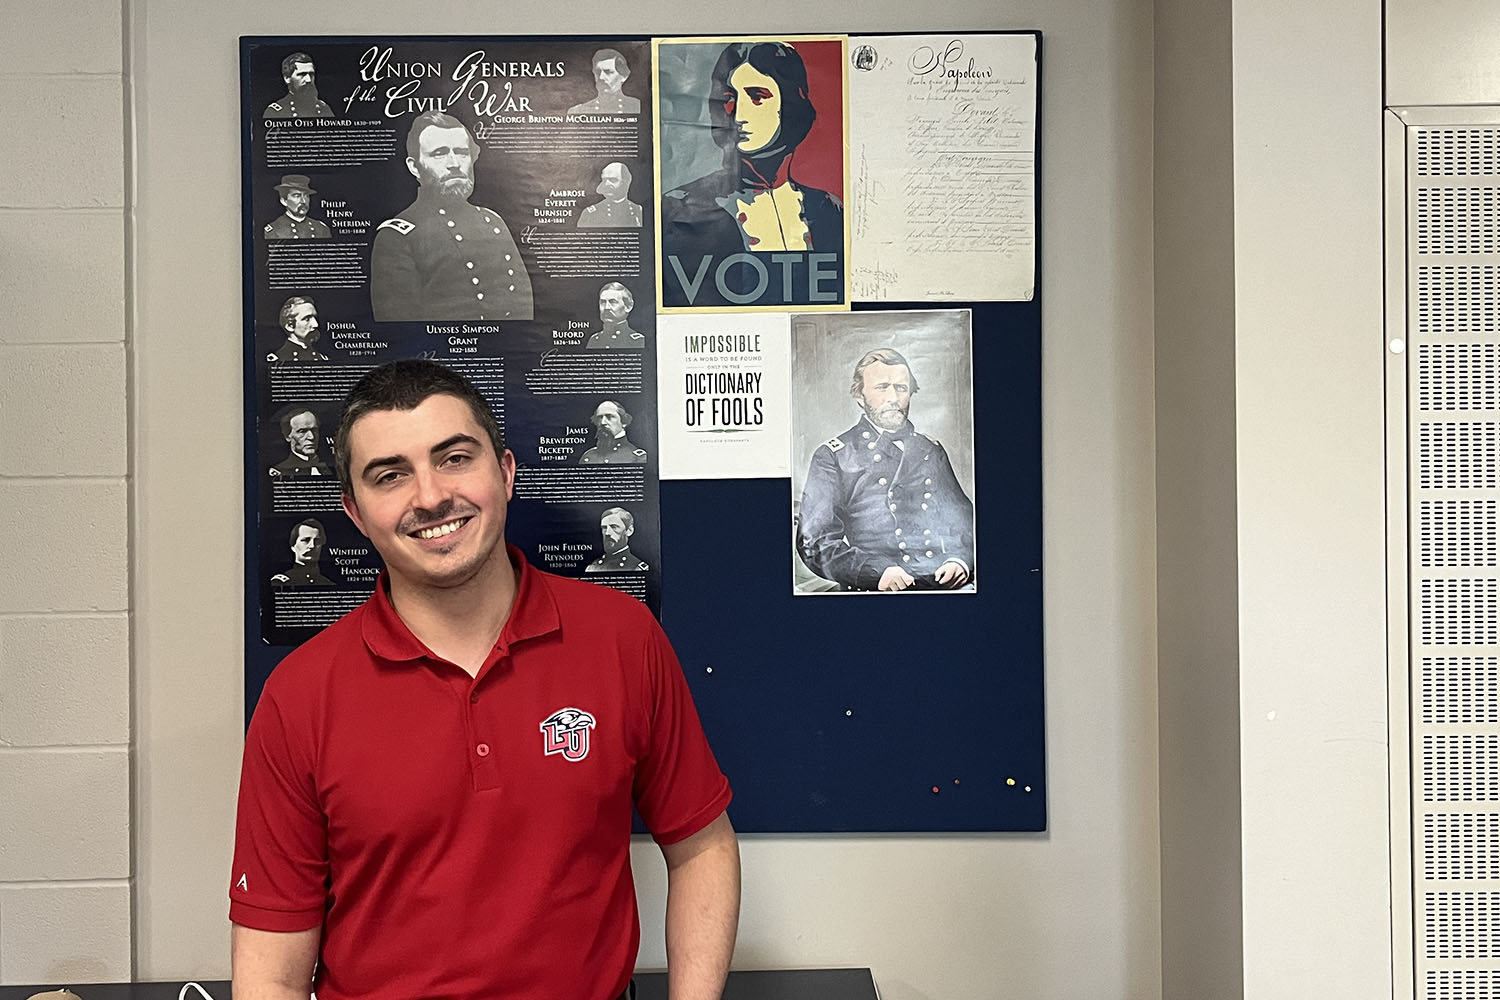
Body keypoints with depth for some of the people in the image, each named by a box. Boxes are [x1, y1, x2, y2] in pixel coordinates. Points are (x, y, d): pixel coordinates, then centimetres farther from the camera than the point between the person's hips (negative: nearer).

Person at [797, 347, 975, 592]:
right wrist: (878, 572, -14)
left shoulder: (932, 452, 23)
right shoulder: (832, 457, 9)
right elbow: (814, 541, 0)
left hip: (945, 585, 3)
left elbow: (965, 521, 20)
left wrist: (961, 561, -2)